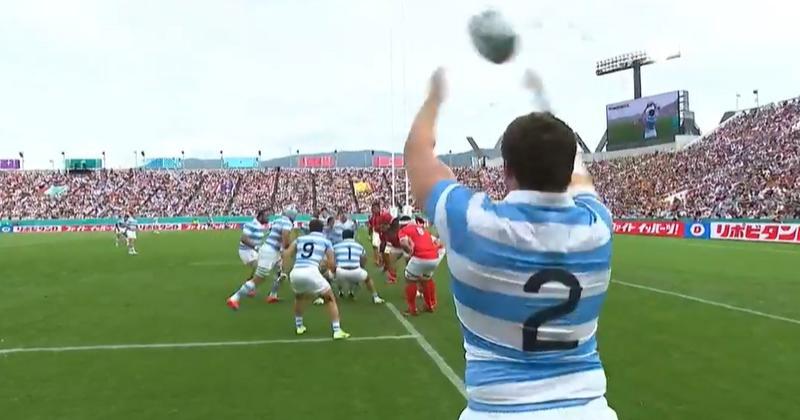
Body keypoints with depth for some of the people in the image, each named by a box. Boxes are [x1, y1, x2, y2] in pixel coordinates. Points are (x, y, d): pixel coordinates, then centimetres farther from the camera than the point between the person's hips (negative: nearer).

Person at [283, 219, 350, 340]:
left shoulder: (300, 239, 24)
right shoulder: (326, 241, 17)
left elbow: (286, 255, 15)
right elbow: (332, 264, 13)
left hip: (295, 273, 4)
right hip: (311, 272, -3)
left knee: (299, 297, 36)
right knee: (330, 299, 15)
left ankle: (299, 326, 41)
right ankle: (337, 330, 7)